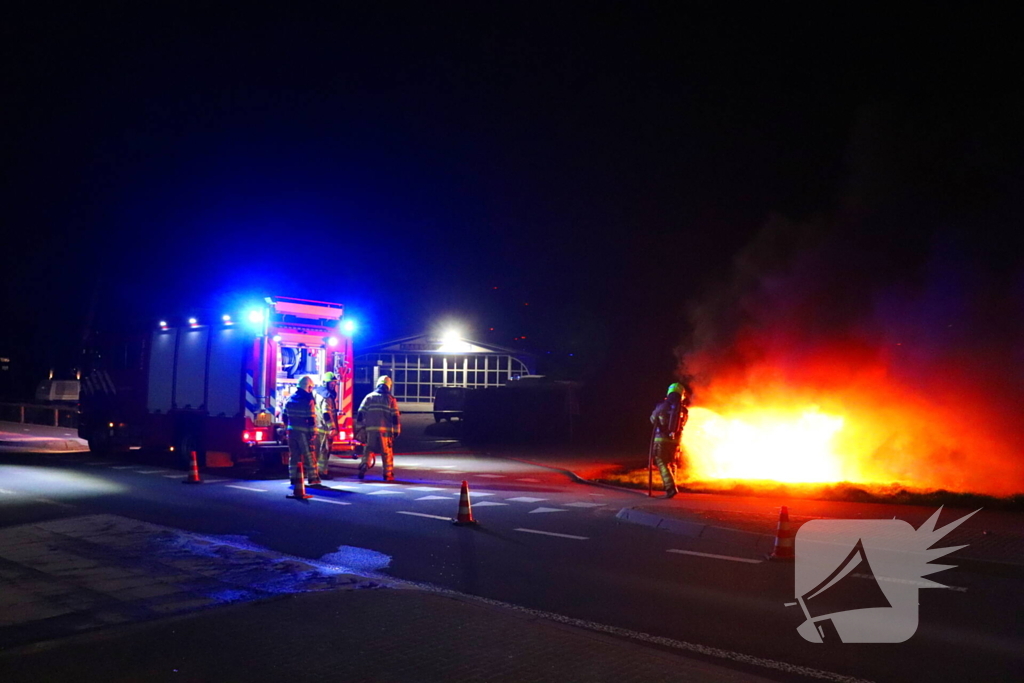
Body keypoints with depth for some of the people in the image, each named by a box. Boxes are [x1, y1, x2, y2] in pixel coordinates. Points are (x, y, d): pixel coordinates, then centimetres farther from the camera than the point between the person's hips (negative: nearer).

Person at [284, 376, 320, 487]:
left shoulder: (290, 399, 9)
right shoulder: (308, 401, -12)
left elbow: (285, 417, 13)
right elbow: (311, 419, -15)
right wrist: (312, 432, -10)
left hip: (291, 431, 6)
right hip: (304, 432, -6)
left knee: (293, 455, 11)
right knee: (309, 456, 1)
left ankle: (293, 478, 13)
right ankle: (313, 478, 4)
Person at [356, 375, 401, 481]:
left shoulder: (369, 397, 9)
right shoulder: (390, 398, 4)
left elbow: (360, 413, 5)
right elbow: (395, 416, 0)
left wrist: (359, 427, 11)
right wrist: (396, 430, 5)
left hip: (371, 428, 2)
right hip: (385, 429, -1)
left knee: (368, 449, 14)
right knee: (387, 452, 6)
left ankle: (363, 467, -1)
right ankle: (388, 474, 9)